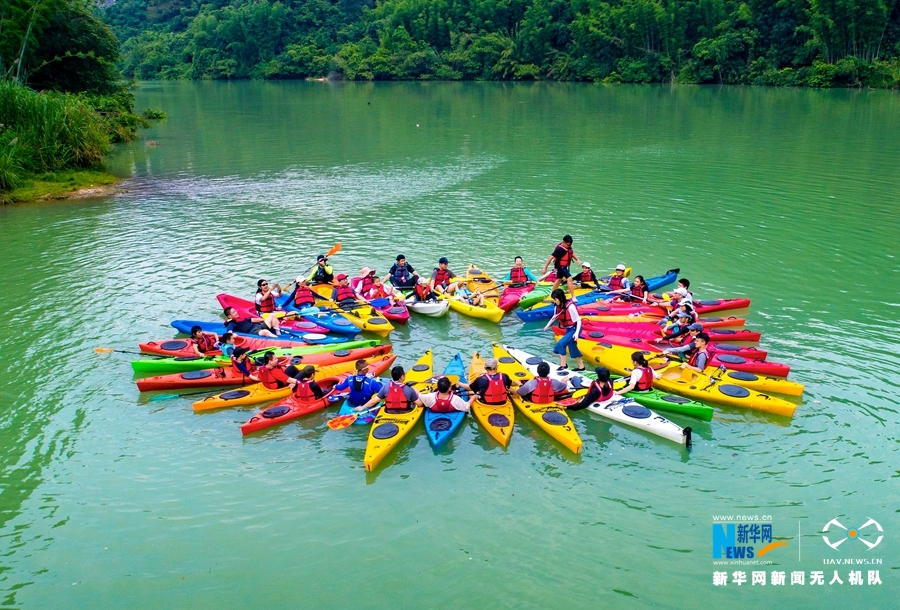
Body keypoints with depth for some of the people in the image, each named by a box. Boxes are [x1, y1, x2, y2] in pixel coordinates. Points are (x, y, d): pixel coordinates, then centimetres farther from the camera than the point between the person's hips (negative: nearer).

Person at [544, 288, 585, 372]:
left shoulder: (570, 306, -28)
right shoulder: (558, 306, -6)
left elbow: (578, 320, -23)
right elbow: (555, 317, 14)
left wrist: (577, 333, -32)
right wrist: (547, 326, 26)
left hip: (574, 329, -8)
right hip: (568, 329, 8)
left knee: (560, 344, -19)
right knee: (572, 348, 14)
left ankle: (563, 365, -6)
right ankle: (581, 366, 30)